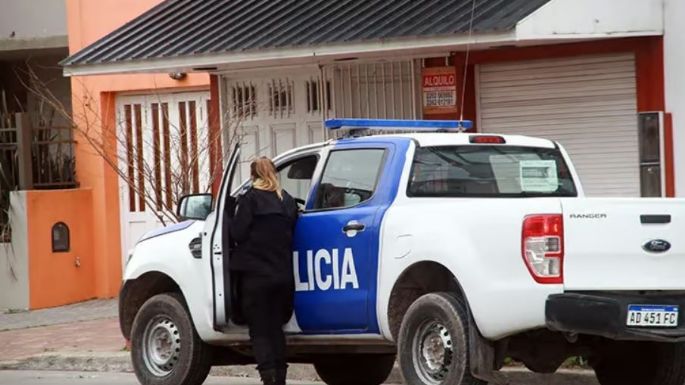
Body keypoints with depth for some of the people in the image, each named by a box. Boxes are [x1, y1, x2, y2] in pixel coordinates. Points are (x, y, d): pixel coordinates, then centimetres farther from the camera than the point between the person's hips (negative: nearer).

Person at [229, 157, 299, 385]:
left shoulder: (250, 199, -7)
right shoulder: (288, 201, 10)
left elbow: (237, 233, -11)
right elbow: (293, 234, 12)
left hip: (255, 274, -5)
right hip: (283, 274, 5)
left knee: (259, 330, -1)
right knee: (276, 328, 14)